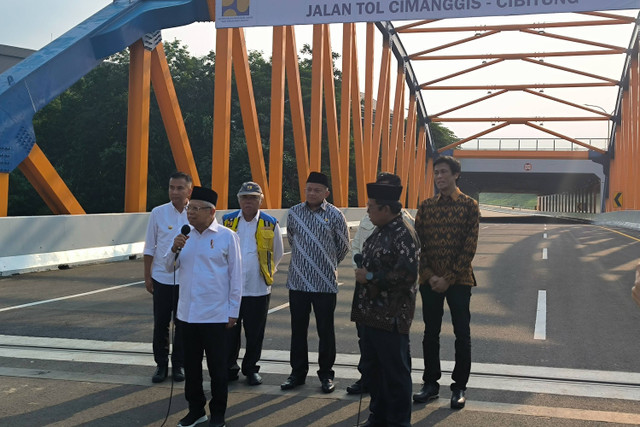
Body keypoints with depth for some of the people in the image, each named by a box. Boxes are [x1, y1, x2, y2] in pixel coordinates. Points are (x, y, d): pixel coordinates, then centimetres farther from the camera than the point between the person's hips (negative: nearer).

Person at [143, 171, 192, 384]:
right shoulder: (158, 213, -2)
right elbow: (149, 248, 4)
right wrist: (147, 276, 3)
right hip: (162, 278, 1)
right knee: (160, 323, 8)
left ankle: (178, 364, 22)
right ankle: (161, 364, 22)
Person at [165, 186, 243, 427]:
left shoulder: (227, 237, -7)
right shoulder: (185, 235, 7)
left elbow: (235, 276, -5)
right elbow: (169, 266, 10)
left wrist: (233, 312, -6)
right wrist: (175, 249, -11)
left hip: (215, 315, -5)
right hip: (187, 314, 5)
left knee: (217, 366, 6)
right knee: (191, 364, 15)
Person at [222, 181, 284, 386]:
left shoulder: (270, 224, 0)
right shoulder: (227, 221, 3)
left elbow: (277, 254, 14)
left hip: (258, 288, -1)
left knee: (255, 333, 7)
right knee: (229, 331, 6)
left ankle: (251, 369, 22)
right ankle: (229, 368, 20)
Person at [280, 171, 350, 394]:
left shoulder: (335, 215, -4)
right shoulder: (293, 213, 4)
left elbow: (343, 246, 7)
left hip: (325, 283, -2)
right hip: (297, 281, 3)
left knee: (325, 330, 6)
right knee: (298, 329, 10)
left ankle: (326, 374, 18)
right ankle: (297, 373, 22)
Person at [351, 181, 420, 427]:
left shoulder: (404, 235, -16)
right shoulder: (379, 232, 14)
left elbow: (407, 274, -24)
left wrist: (371, 277, -19)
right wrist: (361, 273, 9)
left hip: (391, 318, -10)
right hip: (370, 314, 10)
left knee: (395, 372, 2)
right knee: (371, 369, 18)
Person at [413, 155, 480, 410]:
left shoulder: (469, 205, -3)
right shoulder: (426, 206, 7)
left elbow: (469, 247, -8)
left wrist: (449, 278, -13)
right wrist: (429, 275, -8)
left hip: (458, 280, -3)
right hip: (430, 280, 3)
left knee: (462, 334, 4)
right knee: (430, 333, 10)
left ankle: (459, 387, 16)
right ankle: (431, 384, 22)